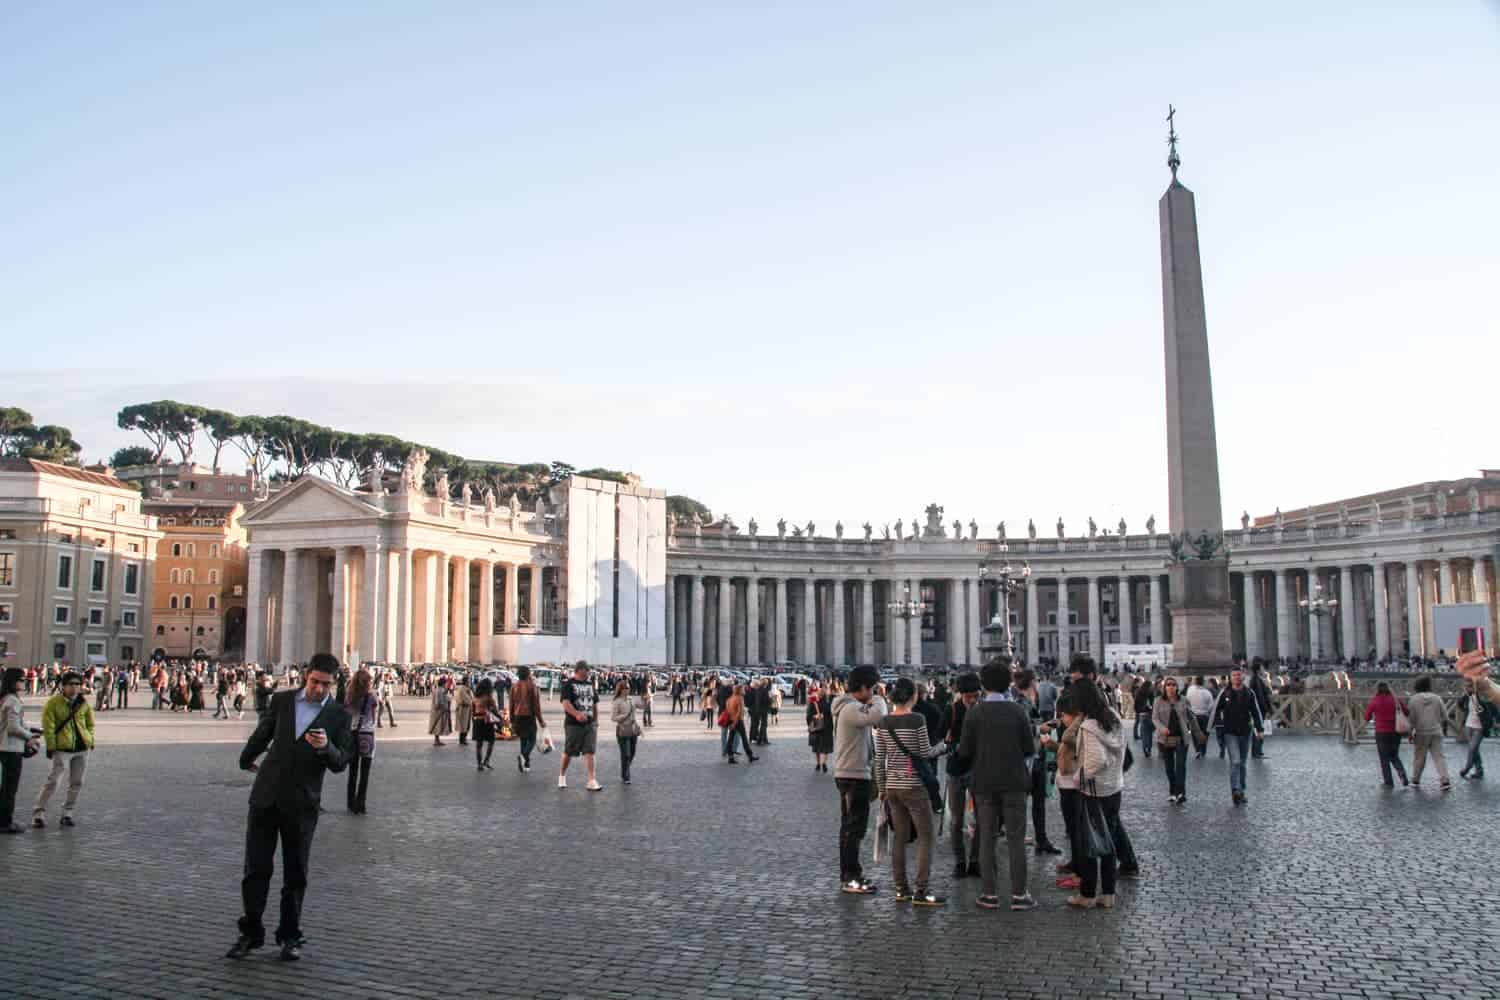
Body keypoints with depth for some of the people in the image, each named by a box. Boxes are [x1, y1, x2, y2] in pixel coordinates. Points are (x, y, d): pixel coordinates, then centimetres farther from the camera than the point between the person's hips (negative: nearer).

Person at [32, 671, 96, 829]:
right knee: (53, 781, -9)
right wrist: (50, 746, -12)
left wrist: (90, 739, 9)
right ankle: (38, 813, 1)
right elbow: (48, 726, -9)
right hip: (62, 749, -5)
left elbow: (90, 723, 17)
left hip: (82, 748, 5)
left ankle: (67, 813, 19)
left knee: (77, 783, 8)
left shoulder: (83, 703, 6)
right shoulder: (53, 702, -7)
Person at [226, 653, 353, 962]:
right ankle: (251, 932, 16)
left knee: (295, 873, 7)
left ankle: (290, 936, 18)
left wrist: (325, 747, -26)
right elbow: (261, 735, 22)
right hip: (266, 796, 2)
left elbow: (340, 763, -6)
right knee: (256, 867, 3)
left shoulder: (338, 715, -3)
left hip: (302, 804, -2)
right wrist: (246, 760, 35)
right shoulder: (282, 701, 4)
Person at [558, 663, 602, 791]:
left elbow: (595, 703, 21)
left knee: (589, 752, -4)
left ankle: (592, 780, -6)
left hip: (590, 724, 4)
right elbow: (565, 703, -17)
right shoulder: (568, 684, -5)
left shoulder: (590, 684, 14)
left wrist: (596, 721, 16)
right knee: (568, 752, 6)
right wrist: (577, 714, -32)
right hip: (573, 724, -4)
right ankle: (562, 776, 28)